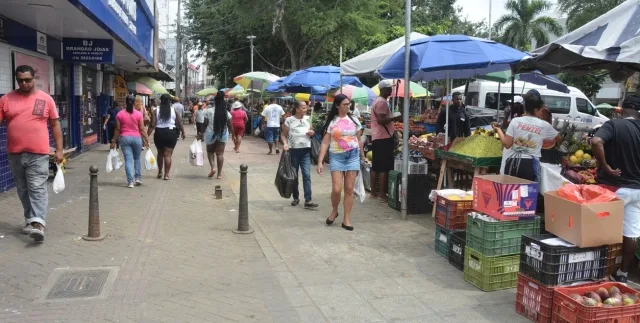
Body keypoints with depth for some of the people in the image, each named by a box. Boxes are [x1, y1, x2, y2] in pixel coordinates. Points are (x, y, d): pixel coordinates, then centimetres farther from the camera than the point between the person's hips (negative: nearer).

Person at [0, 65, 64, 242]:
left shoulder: (46, 99, 2)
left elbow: (55, 125, 5)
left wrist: (59, 150, 1)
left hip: (38, 154, -3)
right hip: (14, 154, 3)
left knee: (38, 188, -9)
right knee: (23, 189, 12)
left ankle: (38, 224, -15)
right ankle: (30, 219, 23)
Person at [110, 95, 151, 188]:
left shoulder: (120, 114, -1)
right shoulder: (138, 114, -3)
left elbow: (117, 129, 0)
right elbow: (142, 129, -5)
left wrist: (113, 141, 8)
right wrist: (147, 140, 0)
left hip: (124, 138, 0)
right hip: (136, 138, 0)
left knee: (128, 160, 1)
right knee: (137, 158, 18)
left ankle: (130, 181, -3)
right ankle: (138, 178, 15)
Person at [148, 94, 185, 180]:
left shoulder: (156, 111, -1)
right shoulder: (174, 111, 0)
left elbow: (152, 125, -8)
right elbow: (179, 124, 1)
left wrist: (147, 135, -7)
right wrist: (183, 132, 15)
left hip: (159, 133, 1)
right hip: (171, 133, -1)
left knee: (160, 153, 20)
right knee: (168, 154, 2)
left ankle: (160, 172, 28)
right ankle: (166, 174, -1)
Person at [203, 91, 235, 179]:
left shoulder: (209, 111, -7)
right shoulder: (226, 113, -1)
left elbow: (205, 124, -5)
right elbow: (230, 126, 2)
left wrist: (202, 133, 7)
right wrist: (233, 135, 13)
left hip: (211, 134, -1)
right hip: (223, 135, 2)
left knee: (210, 151, 18)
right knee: (220, 153, 5)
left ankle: (212, 167, -2)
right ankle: (219, 174, 6)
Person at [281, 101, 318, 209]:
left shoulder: (308, 119, 5)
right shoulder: (289, 120, -6)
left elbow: (312, 131, 19)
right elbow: (283, 134, 1)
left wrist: (312, 133, -4)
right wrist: (285, 144, -16)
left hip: (306, 151, 2)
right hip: (293, 151, -2)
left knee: (307, 175, -7)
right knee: (294, 176, 9)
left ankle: (308, 201, -9)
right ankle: (296, 198, 24)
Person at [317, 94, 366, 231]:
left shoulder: (354, 120, 6)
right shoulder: (331, 122, -1)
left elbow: (359, 140, 12)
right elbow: (325, 143, -3)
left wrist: (363, 157, 12)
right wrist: (320, 162, -9)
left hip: (353, 155, 2)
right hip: (336, 156, -2)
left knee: (349, 189, 2)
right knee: (336, 189, -8)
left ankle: (346, 219, 11)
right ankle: (334, 211, 22)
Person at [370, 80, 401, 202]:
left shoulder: (377, 100, 18)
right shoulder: (382, 102, -14)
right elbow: (381, 120, -23)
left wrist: (393, 118, 17)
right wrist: (395, 118, -18)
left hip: (377, 137, 11)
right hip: (383, 138, -10)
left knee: (376, 166, 12)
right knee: (384, 167, -7)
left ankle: (373, 192, 16)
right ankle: (382, 194, -4)